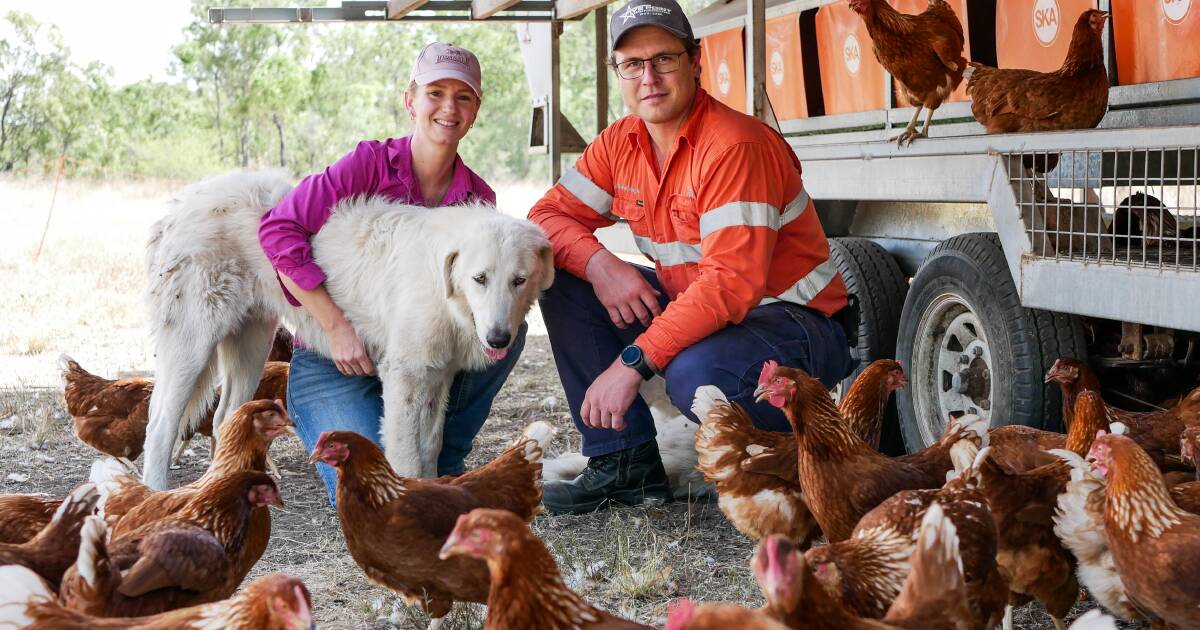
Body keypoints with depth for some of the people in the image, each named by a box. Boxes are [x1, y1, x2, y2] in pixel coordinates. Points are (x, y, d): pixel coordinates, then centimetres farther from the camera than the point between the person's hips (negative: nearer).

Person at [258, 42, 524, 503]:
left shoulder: (478, 198, 1)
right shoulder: (372, 163, -12)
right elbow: (278, 230, -19)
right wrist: (338, 326, -24)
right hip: (336, 366, -4)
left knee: (506, 329, -21)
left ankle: (441, 463, -2)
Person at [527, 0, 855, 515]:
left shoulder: (735, 145, -23)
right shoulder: (621, 143, 2)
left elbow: (733, 283, -30)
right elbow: (547, 217, 4)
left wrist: (632, 362, -33)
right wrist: (598, 264, -20)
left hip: (792, 325, -8)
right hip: (690, 308, 8)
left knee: (695, 374, -39)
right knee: (559, 275, -2)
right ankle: (625, 465, -1)